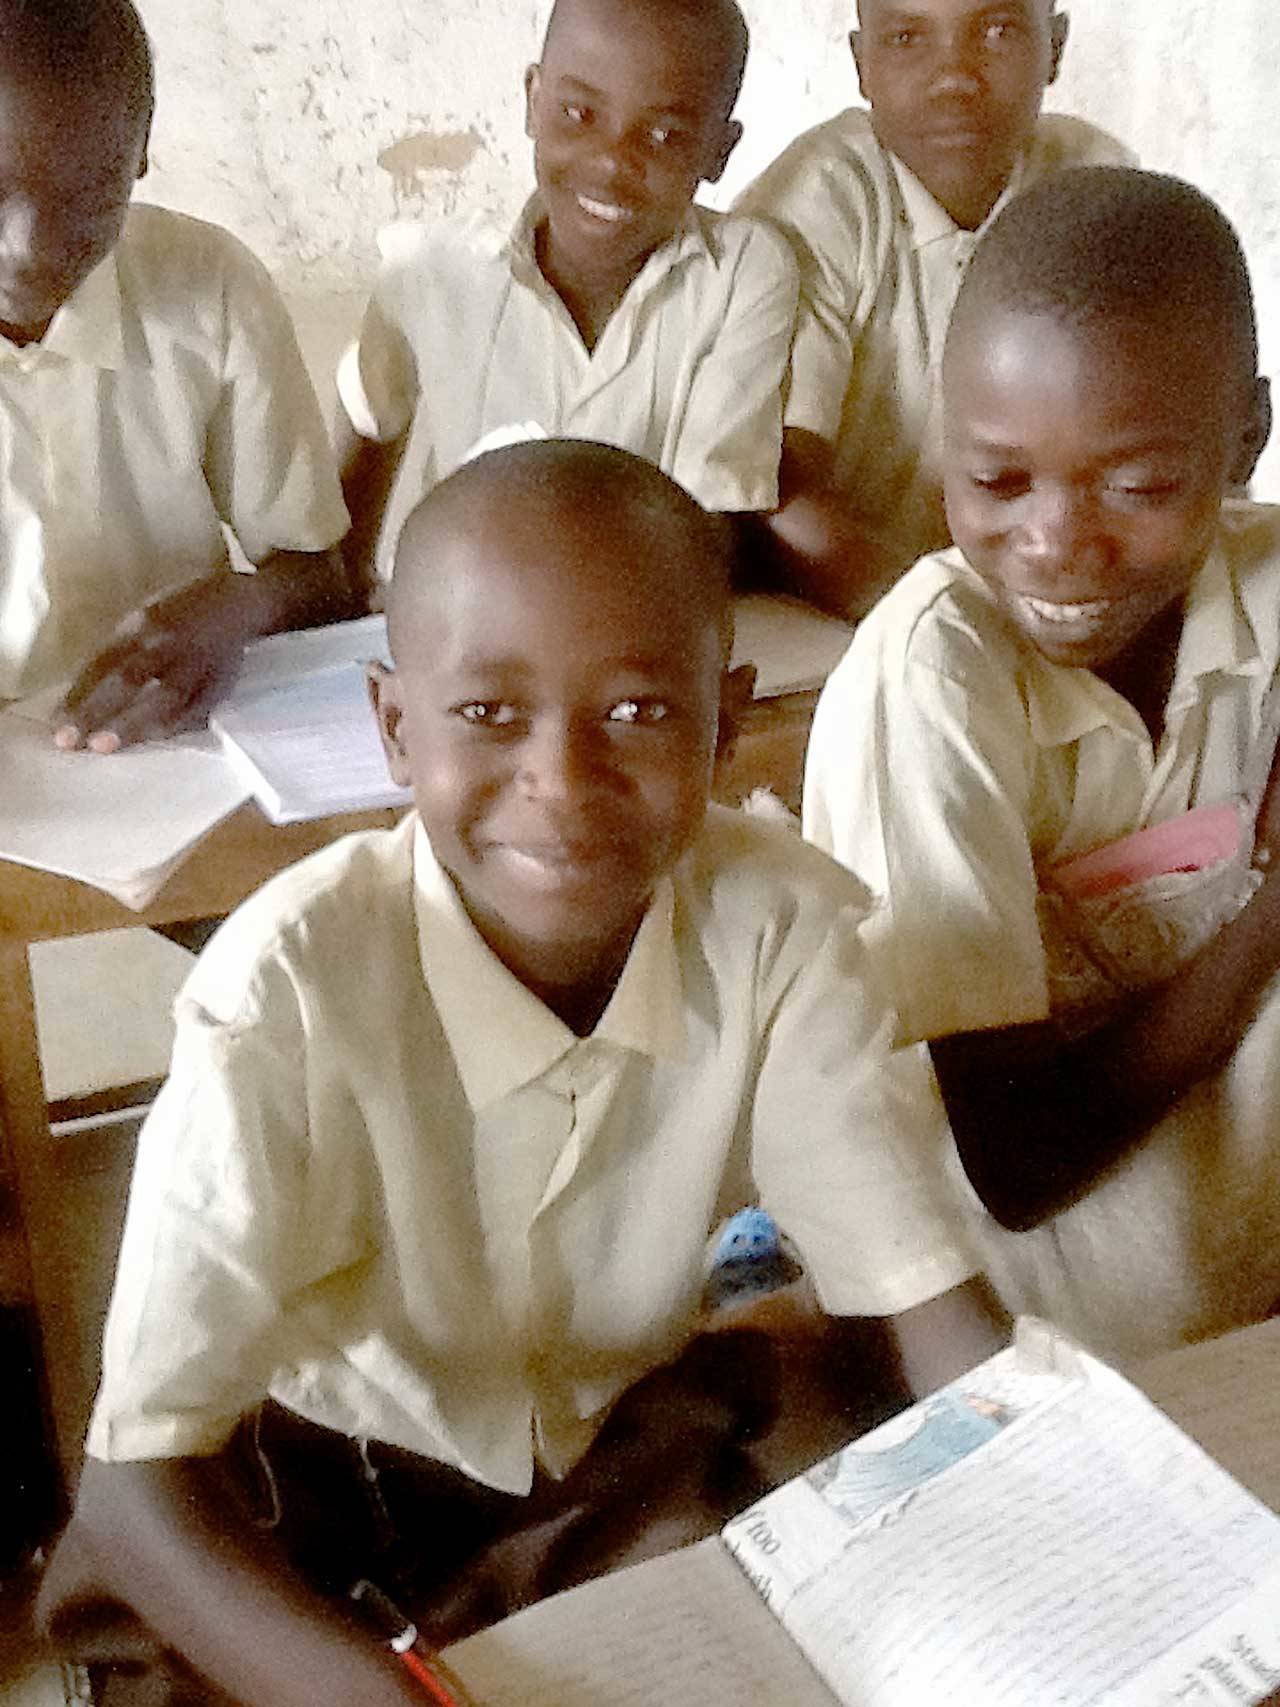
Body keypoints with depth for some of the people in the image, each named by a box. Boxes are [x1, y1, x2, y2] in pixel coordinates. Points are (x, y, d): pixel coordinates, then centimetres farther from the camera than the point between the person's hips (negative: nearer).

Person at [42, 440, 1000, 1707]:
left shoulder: (776, 923, -22)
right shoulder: (289, 992, -32)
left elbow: (933, 1308, -17)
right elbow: (132, 1482, -31)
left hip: (630, 1462, 2)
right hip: (331, 1507, -2)